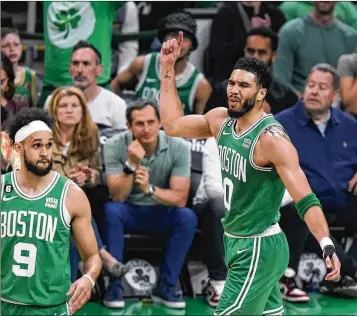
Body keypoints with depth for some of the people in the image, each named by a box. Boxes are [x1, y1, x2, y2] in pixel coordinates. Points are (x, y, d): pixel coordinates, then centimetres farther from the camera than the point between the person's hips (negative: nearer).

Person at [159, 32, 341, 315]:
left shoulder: (271, 139, -23)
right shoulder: (221, 120, 1)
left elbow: (306, 200, -26)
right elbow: (173, 125, 15)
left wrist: (327, 246, -39)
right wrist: (168, 69, 10)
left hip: (259, 248, -8)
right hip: (235, 240, 8)